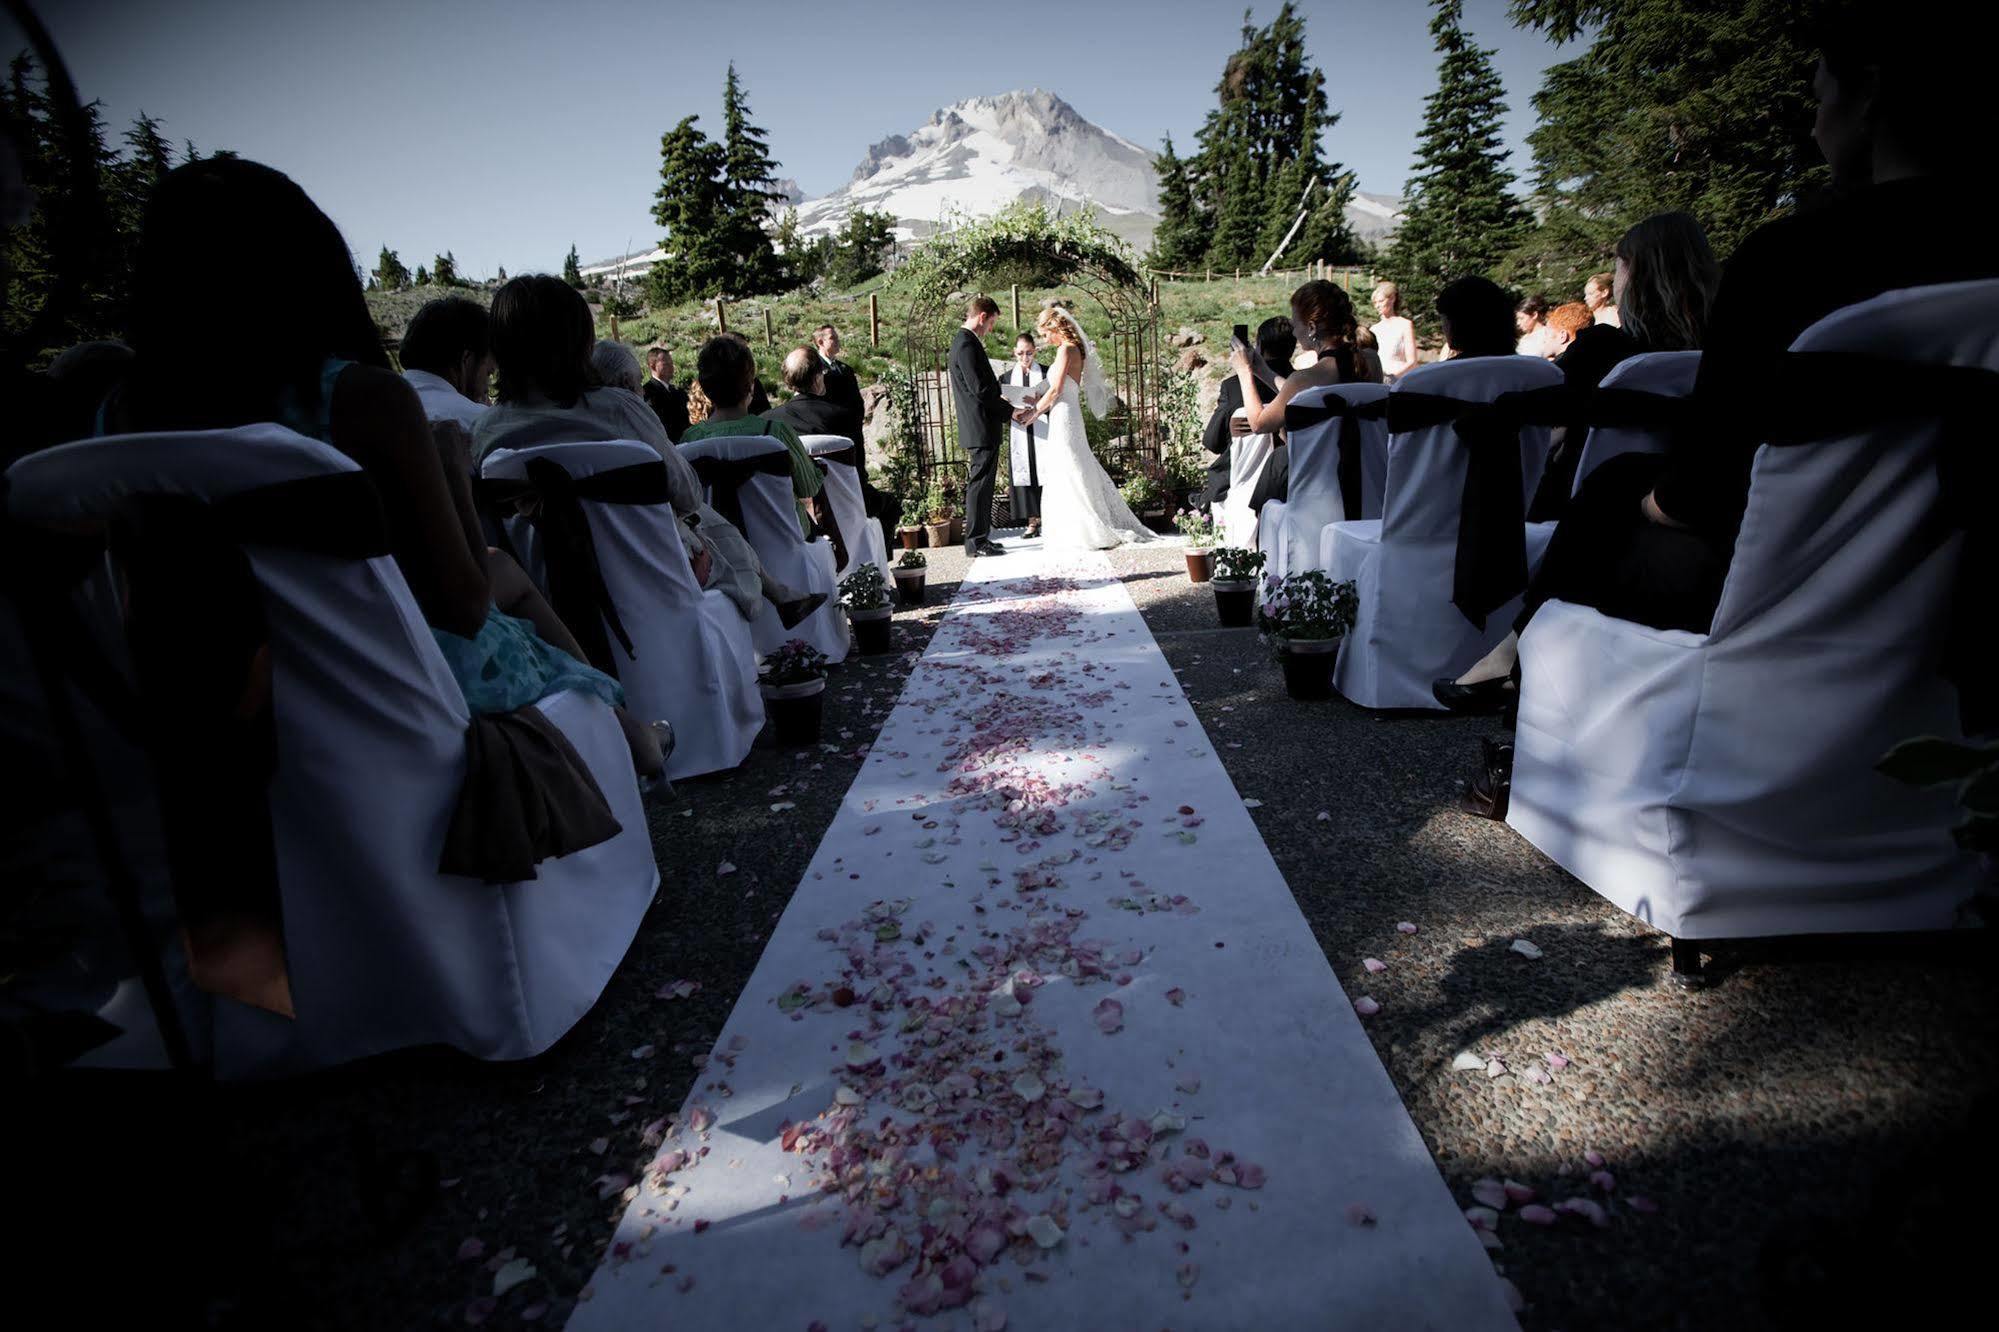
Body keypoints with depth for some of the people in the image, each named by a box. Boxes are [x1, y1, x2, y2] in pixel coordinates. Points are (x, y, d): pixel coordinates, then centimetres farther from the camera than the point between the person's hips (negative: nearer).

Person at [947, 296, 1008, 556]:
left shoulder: (964, 342, 16)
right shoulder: (967, 344, -16)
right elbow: (979, 389, -20)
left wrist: (998, 396, 16)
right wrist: (1009, 411, -13)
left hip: (979, 429, 10)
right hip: (982, 429, -10)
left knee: (980, 484, 14)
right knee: (979, 484, -5)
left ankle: (979, 538, 22)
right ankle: (977, 542, 0)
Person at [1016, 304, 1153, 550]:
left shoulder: (1066, 349, -12)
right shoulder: (1075, 348, 15)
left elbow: (1055, 390, -15)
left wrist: (1033, 413, -5)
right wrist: (1035, 407, 12)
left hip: (1063, 417, -9)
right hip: (1067, 417, 9)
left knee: (1067, 476, -5)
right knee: (1076, 474, 12)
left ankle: (1081, 532, -1)